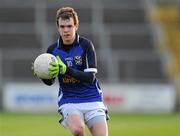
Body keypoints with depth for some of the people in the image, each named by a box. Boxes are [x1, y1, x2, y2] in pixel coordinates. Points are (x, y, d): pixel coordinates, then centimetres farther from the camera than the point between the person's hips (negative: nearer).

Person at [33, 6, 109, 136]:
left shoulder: (86, 45, -8)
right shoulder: (52, 50, 0)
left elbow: (90, 77, -16)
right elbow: (50, 82, 12)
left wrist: (66, 70, -27)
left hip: (92, 99, 0)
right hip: (69, 101, 0)